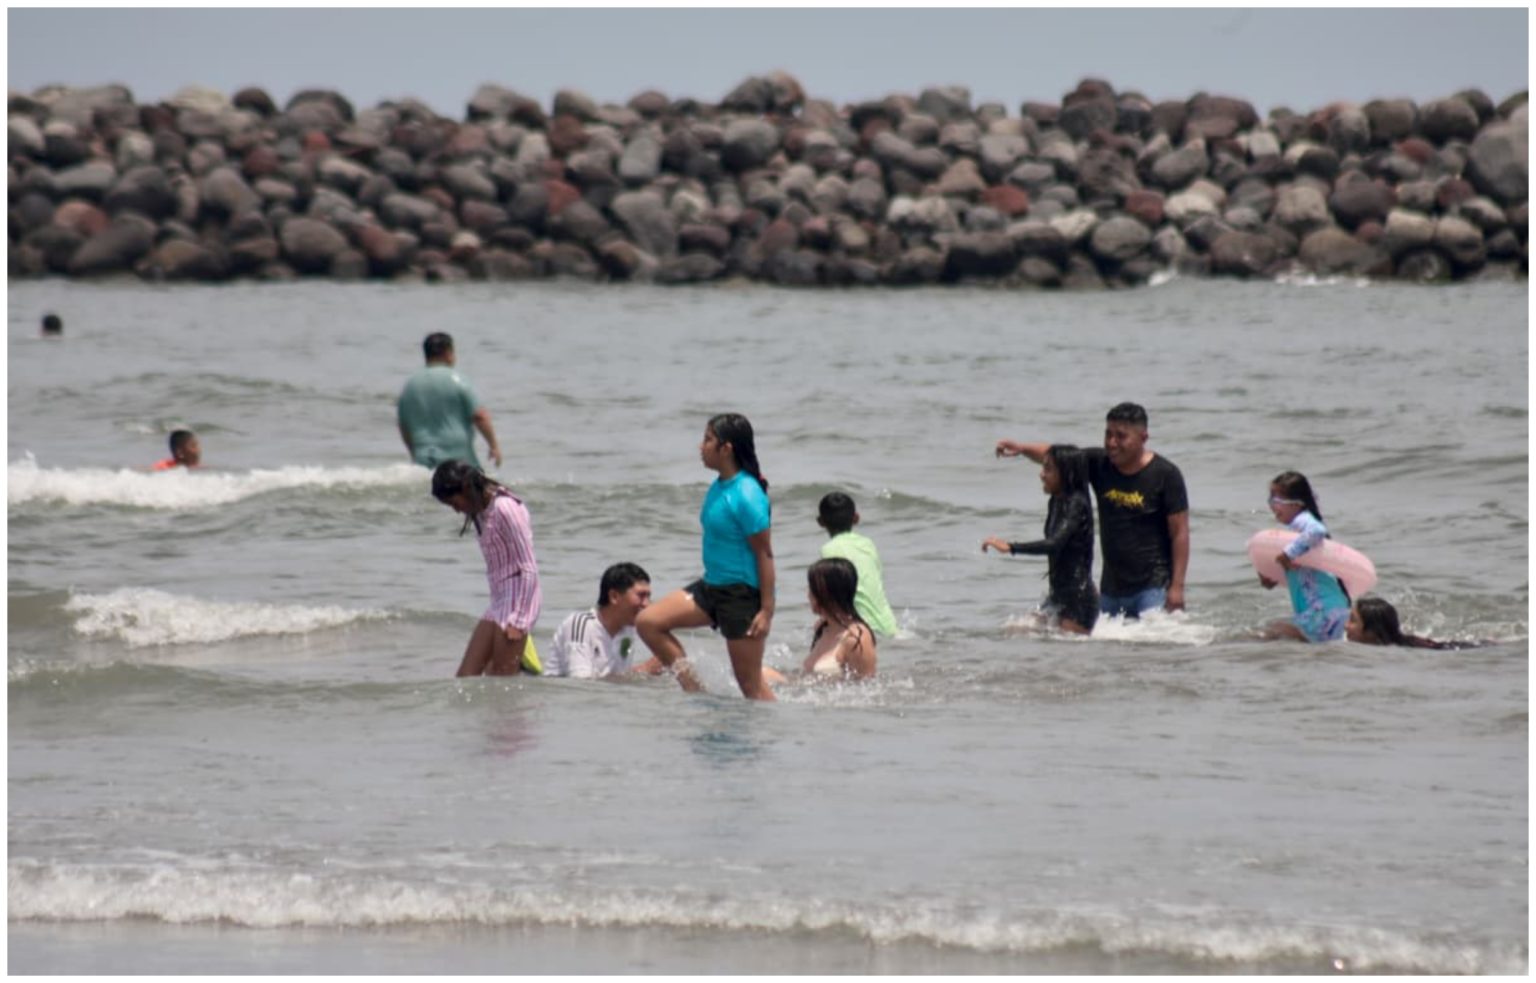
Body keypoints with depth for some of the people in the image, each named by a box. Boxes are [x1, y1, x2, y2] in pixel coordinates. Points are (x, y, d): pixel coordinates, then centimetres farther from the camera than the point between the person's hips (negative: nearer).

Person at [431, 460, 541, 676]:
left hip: (518, 599, -9)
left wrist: (518, 620, -18)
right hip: (499, 600, 9)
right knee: (467, 675, 3)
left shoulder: (505, 509, -16)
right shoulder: (482, 511, 11)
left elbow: (529, 568, -17)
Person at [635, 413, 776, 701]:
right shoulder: (718, 487, 7)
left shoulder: (747, 496, -20)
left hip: (744, 593, -9)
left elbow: (764, 553, -19)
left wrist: (767, 610, -20)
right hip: (712, 586, 9)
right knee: (648, 622, 2)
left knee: (750, 684, -3)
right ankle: (695, 694, 6)